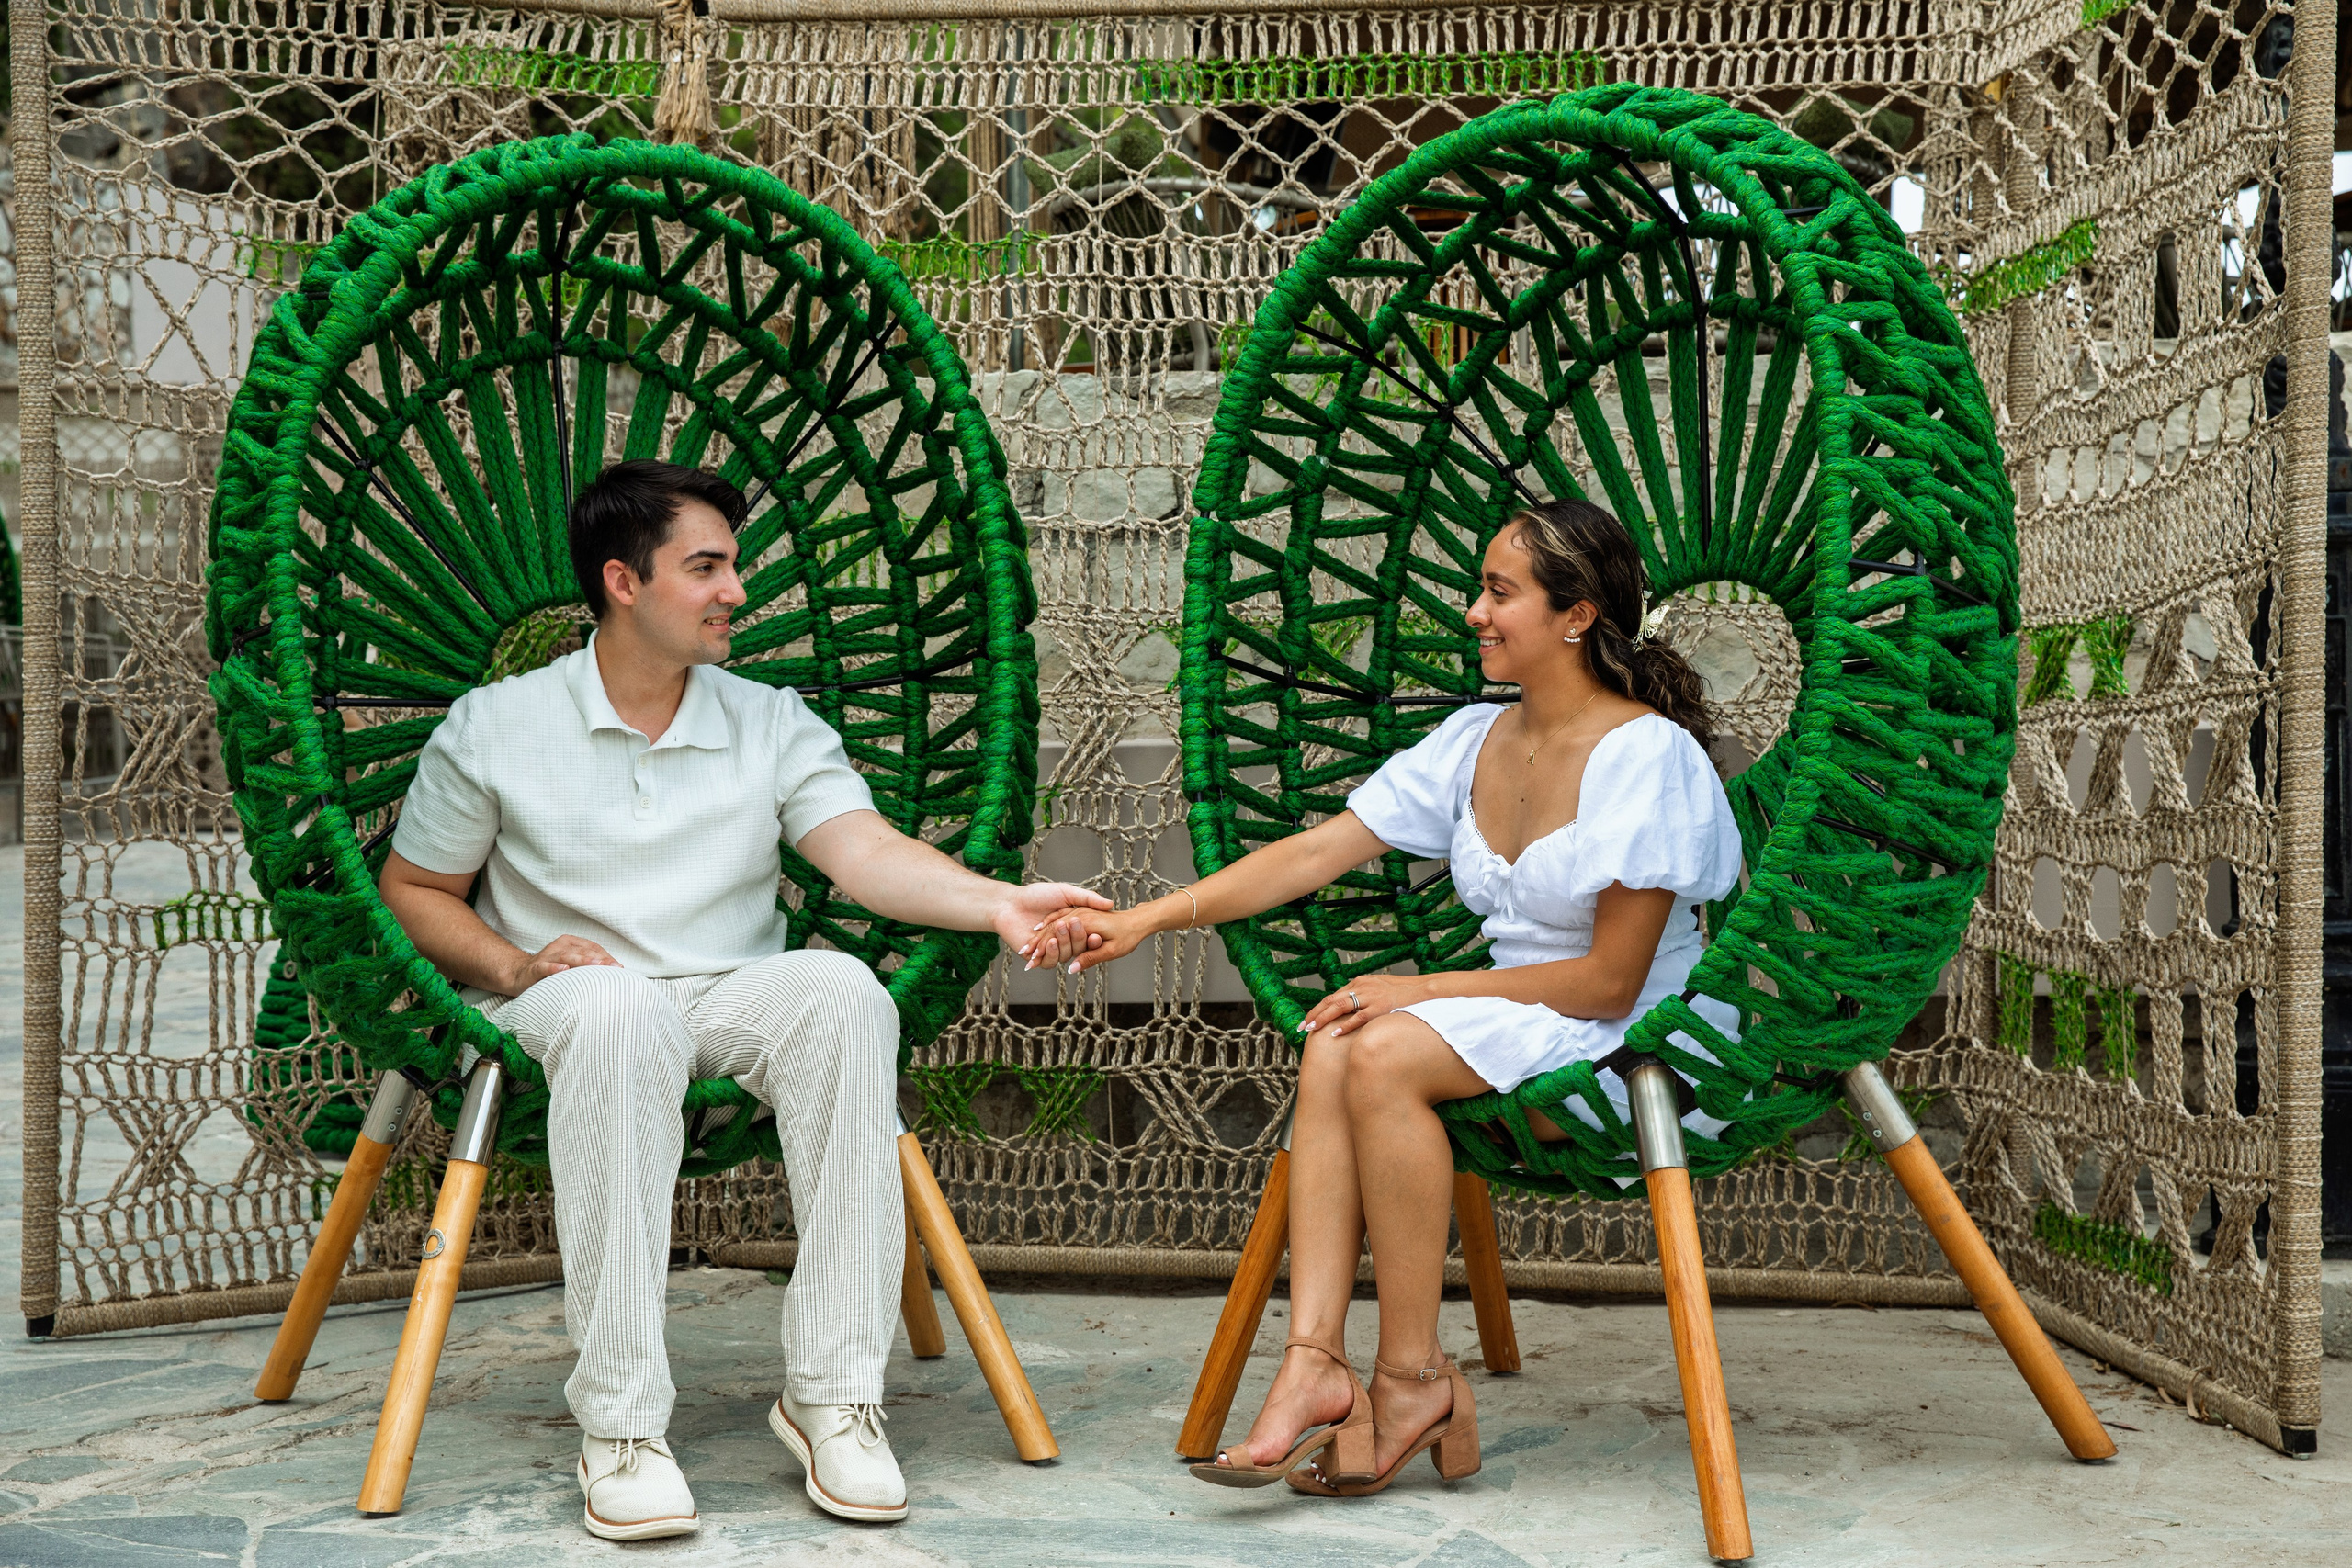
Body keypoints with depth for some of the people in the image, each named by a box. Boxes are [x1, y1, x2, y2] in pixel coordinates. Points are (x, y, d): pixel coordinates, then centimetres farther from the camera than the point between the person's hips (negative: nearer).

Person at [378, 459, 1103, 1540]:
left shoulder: (774, 724, 8)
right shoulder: (493, 730, 4)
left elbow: (866, 852, -8)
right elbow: (410, 893, 11)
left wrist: (997, 902, -28)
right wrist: (519, 964, -9)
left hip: (735, 1000, 2)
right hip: (565, 1007, -2)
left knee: (841, 988, -32)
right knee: (617, 1008, -39)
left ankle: (831, 1391, -28)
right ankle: (619, 1422, -35)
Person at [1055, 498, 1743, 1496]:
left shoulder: (1648, 754, -15)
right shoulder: (1476, 740, 7)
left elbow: (1610, 979, -16)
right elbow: (1314, 853, 2)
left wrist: (1424, 990, -16)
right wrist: (1151, 918, -7)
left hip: (1642, 1047, -7)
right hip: (1517, 1025, 7)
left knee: (1385, 1054, -28)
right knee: (1332, 1047, -21)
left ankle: (1411, 1378, -17)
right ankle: (1314, 1360, -27)